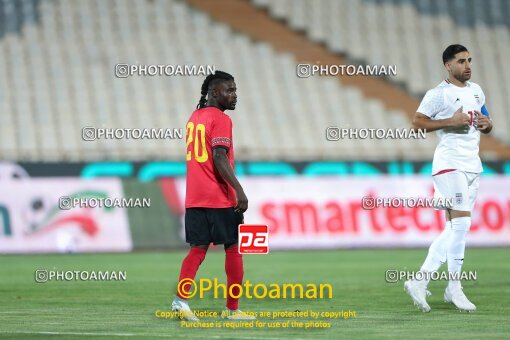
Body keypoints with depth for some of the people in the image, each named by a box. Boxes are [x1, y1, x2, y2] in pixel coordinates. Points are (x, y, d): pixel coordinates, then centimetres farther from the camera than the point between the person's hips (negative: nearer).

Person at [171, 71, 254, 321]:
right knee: (234, 250, 3)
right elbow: (219, 158, -21)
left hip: (194, 198, 7)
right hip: (220, 199, -7)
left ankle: (181, 298, -12)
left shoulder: (194, 117, 16)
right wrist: (239, 190, -25)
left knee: (198, 248, 6)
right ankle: (232, 309, 7)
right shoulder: (221, 119, -11)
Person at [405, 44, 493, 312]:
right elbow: (417, 122, -12)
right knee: (461, 223, -15)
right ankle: (454, 288, -7)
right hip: (449, 163, -8)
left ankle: (419, 282, 10)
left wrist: (487, 125, 2)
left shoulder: (476, 91, 16)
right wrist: (451, 122, -18)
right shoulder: (439, 94, -7)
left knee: (454, 228, 6)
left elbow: (484, 123, 26)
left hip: (472, 164, 8)